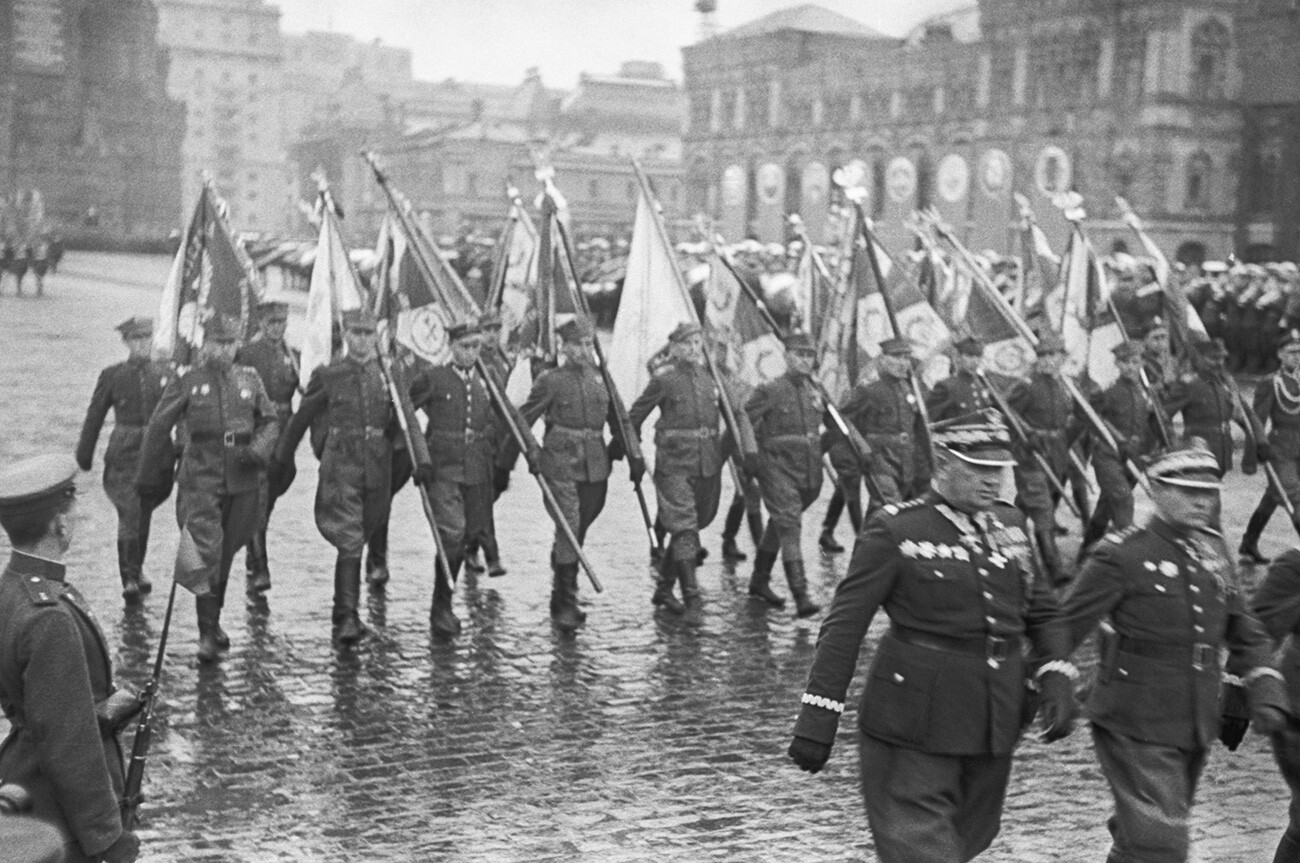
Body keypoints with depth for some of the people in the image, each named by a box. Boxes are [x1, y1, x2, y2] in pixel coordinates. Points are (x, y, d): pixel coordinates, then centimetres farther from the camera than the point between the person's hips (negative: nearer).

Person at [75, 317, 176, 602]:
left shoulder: (167, 375, 5)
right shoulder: (112, 376, 3)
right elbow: (94, 417, 7)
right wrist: (84, 456, 7)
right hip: (123, 457, -2)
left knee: (143, 514, 14)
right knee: (129, 514, -12)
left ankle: (136, 570, 32)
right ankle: (129, 579, -7)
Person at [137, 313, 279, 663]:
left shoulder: (249, 380, 9)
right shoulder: (186, 382, -1)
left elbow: (269, 421, 14)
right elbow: (158, 428, 4)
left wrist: (259, 449, -7)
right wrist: (149, 477, 6)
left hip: (241, 481, 4)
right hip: (201, 480, -4)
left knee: (226, 555, 14)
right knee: (206, 554, -14)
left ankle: (213, 620, 32)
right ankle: (207, 634, -10)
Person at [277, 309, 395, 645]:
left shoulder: (388, 372, 5)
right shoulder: (329, 375, -1)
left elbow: (399, 420, 14)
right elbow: (302, 417, 10)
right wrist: (281, 457, 17)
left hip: (377, 467, 3)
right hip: (340, 466, -3)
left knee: (359, 539, 15)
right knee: (350, 541, -13)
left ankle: (343, 613, 32)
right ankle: (347, 618, -14)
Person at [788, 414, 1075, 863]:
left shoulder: (1010, 522, 8)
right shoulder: (895, 530, -10)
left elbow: (1040, 612, 15)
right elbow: (843, 628, -10)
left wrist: (1056, 680, -2)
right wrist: (818, 721, -13)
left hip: (995, 724, 6)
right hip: (914, 726, -6)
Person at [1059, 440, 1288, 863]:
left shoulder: (1213, 548, 7)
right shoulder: (1121, 556, -14)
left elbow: (1245, 631, 15)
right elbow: (1061, 629, -11)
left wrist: (1264, 688, 3)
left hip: (1197, 730, 6)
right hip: (1135, 732, -6)